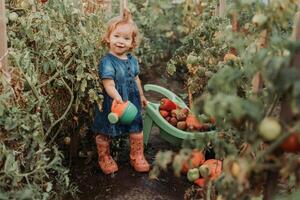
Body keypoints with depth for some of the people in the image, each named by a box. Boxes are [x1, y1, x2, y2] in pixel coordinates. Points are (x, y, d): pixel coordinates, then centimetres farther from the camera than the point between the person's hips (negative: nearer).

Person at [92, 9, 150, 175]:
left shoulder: (132, 60, 2)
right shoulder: (107, 61, -21)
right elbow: (108, 84, -30)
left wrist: (141, 95, 23)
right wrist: (117, 97, -45)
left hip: (132, 102, 6)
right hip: (112, 104, -5)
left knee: (137, 131, 14)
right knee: (104, 133, 11)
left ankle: (137, 157, 34)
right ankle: (104, 158, 35)